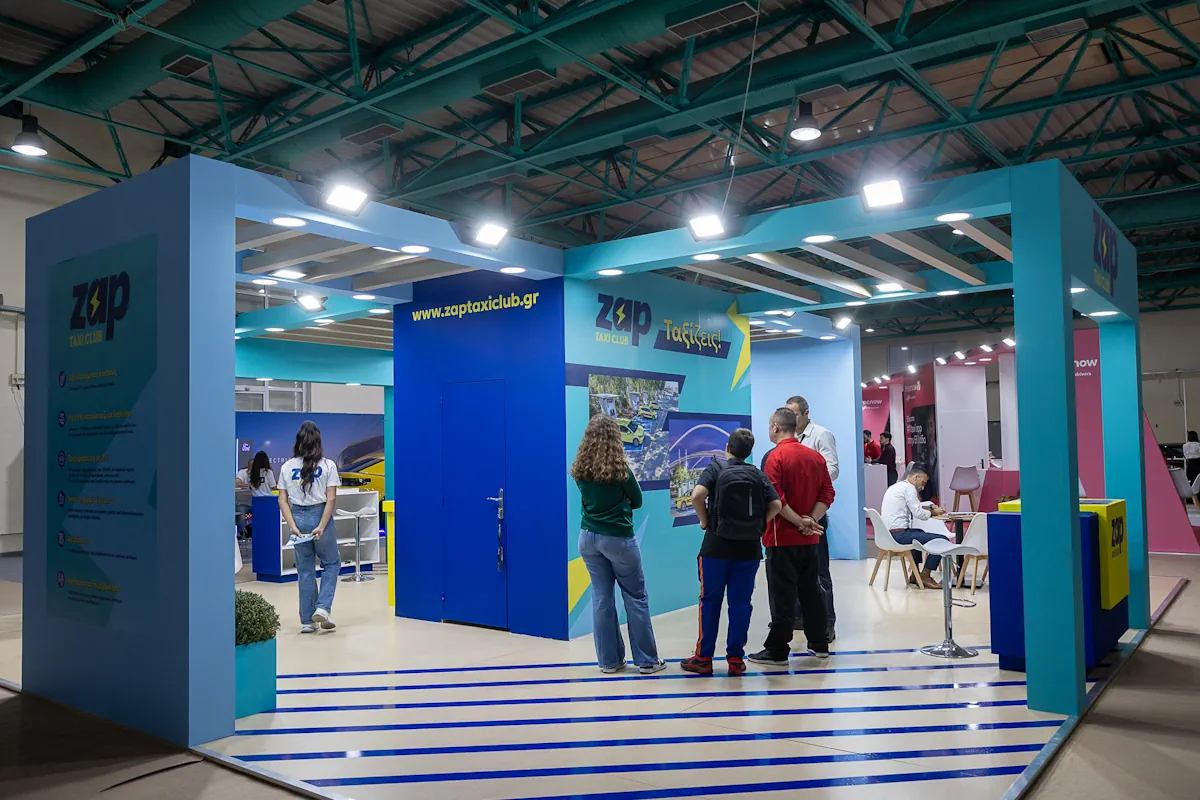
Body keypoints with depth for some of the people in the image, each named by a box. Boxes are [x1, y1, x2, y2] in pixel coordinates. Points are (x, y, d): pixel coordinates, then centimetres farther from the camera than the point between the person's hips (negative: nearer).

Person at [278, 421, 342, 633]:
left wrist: (293, 526, -5)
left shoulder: (287, 467, 3)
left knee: (305, 570, 11)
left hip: (297, 517, 3)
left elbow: (283, 500, -2)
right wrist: (321, 526, -12)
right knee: (331, 563, 15)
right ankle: (323, 608, -1)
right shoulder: (327, 466, -5)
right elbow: (331, 499, -11)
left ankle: (307, 621, 14)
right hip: (320, 515, -3)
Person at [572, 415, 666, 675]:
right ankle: (647, 660, 14)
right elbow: (637, 501, -2)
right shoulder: (619, 469, -15)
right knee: (636, 598, 7)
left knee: (601, 597, 10)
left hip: (588, 538, 4)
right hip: (618, 539, -4)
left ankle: (609, 660, 16)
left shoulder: (580, 470, -3)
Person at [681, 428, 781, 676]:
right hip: (749, 547, 2)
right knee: (740, 602, 8)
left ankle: (703, 658, 13)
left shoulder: (716, 468, -1)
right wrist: (759, 524, 8)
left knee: (710, 601, 7)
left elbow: (698, 495, -18)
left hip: (717, 546, -2)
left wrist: (704, 520, -4)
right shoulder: (758, 474, 6)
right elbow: (776, 504, -4)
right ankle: (736, 659, 12)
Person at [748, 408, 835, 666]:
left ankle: (777, 650, 4)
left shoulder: (776, 456, -12)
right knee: (811, 590, 16)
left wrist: (800, 521, -13)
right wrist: (810, 520, -4)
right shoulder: (815, 456, 8)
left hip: (783, 538, -6)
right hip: (810, 538, 7)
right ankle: (819, 644, 24)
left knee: (782, 595, -2)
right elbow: (827, 493, 4)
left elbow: (775, 499, -20)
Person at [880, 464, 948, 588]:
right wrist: (933, 513, 3)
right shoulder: (909, 487, -7)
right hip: (899, 535, -11)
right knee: (943, 540, -13)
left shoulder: (894, 487, 22)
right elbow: (918, 513, -14)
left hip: (888, 534, 11)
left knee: (920, 533, 38)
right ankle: (925, 576, -2)